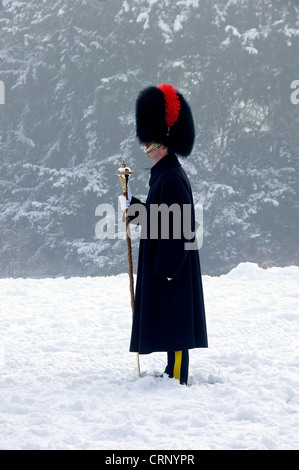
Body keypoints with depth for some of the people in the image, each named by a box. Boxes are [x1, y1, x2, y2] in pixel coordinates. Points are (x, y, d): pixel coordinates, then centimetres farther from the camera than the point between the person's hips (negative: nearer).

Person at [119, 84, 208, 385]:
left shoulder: (171, 178, -19)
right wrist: (133, 207, 15)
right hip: (164, 261, 10)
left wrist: (166, 267, -22)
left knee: (173, 315, -6)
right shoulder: (165, 174, 13)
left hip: (171, 263, -10)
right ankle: (174, 370, 22)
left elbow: (178, 225, -22)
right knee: (170, 318, 15)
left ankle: (177, 379, -3)